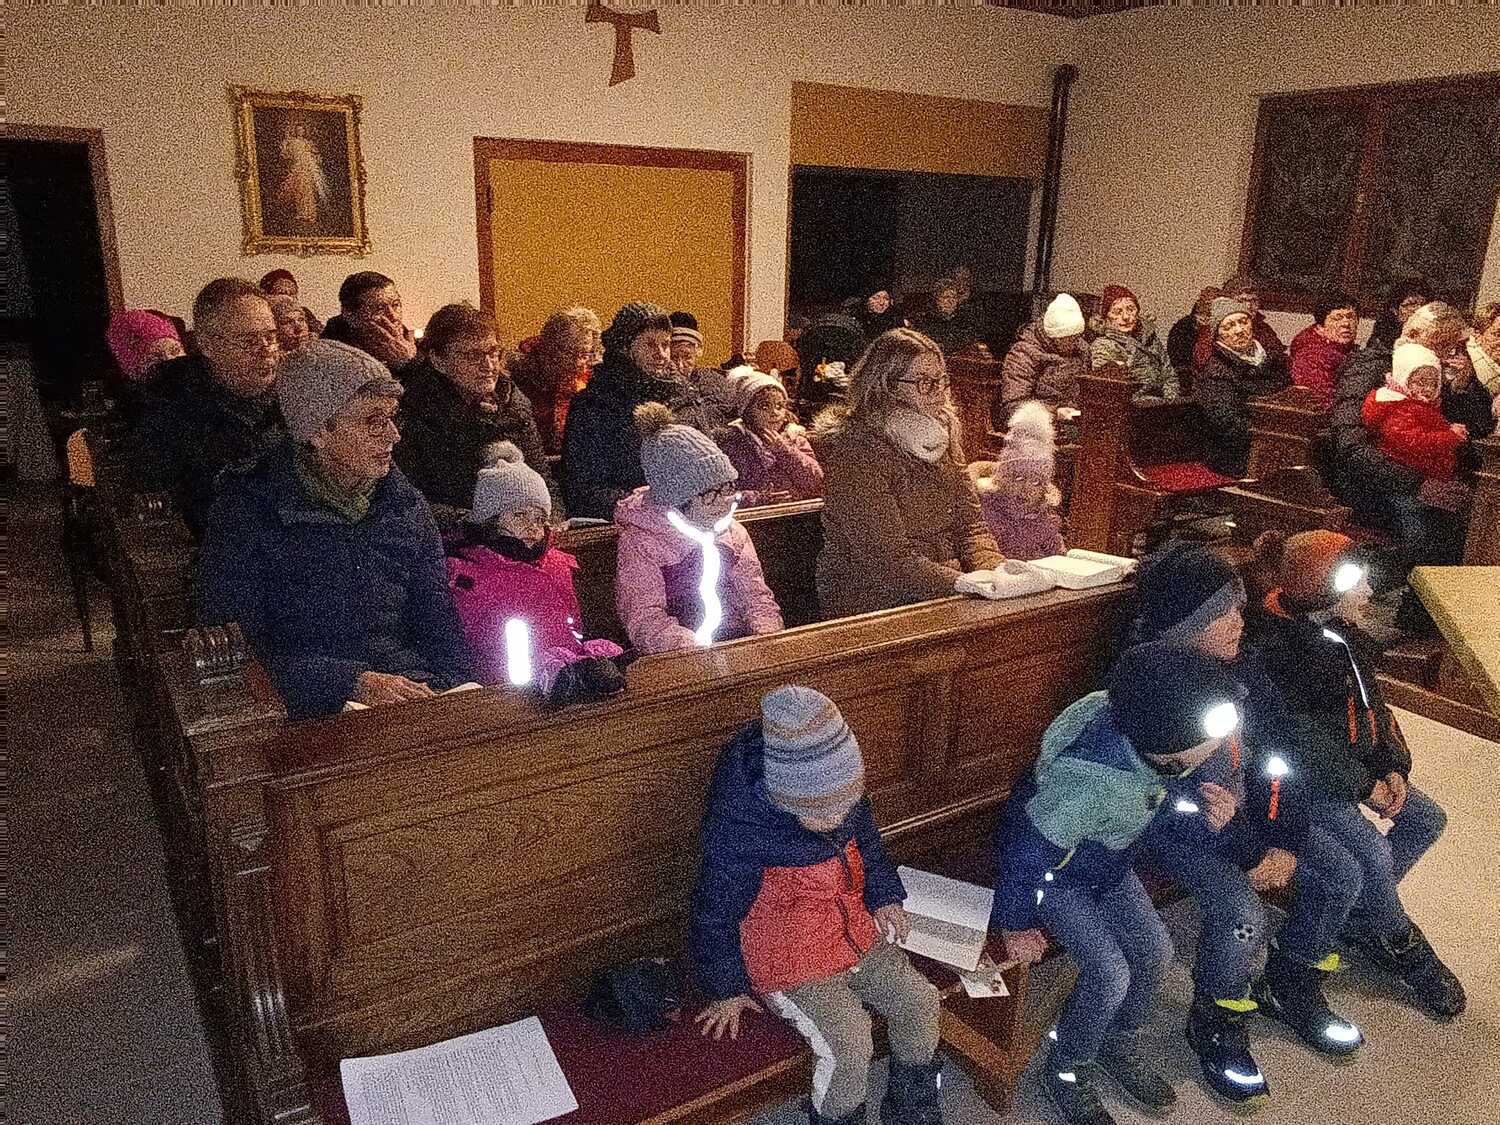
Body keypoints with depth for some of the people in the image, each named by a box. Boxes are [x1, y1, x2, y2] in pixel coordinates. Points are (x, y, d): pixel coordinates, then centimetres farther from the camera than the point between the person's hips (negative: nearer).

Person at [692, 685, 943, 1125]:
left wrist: (884, 896, 3)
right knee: (848, 1048, -22)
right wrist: (728, 989, -4)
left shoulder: (842, 793, -11)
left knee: (919, 1001, -3)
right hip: (790, 964, -6)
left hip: (856, 933, 6)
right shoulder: (738, 826, -30)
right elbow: (714, 912, -15)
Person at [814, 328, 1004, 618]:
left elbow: (969, 523, 10)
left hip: (942, 598, 8)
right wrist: (960, 583, -29)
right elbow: (888, 558, -19)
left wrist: (993, 567, -10)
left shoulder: (939, 435, 12)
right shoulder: (855, 451, -14)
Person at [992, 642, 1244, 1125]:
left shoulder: (1145, 726, -23)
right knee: (1110, 972, -13)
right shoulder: (1093, 778, -44)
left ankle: (1121, 1043, 30)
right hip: (1052, 871, -7)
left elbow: (1170, 780, 4)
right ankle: (1066, 1071, 14)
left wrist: (1199, 795, -17)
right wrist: (1015, 924, -16)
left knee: (1154, 949, 2)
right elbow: (1027, 849, -31)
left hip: (1106, 862, 7)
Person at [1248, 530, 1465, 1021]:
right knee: (1373, 854, -20)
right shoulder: (1277, 649, -27)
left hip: (1353, 761, 10)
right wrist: (1365, 786, -17)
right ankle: (1401, 947, 9)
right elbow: (1307, 739, -25)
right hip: (1303, 778, -9)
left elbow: (1372, 700, 7)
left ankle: (1359, 914, 20)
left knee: (1426, 819, 7)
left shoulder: (1340, 630, 0)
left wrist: (1394, 766, -4)